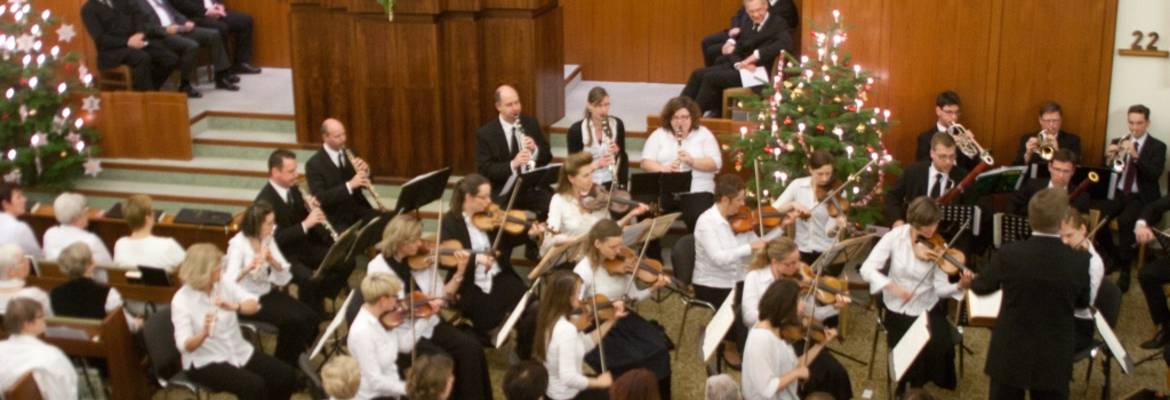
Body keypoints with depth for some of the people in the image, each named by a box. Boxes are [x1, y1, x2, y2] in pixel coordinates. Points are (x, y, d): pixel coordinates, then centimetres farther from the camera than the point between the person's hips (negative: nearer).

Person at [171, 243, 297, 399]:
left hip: (239, 352, 6)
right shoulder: (181, 300, -14)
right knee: (254, 385, -29)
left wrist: (234, 306, -31)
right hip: (204, 362, -6)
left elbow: (254, 305, -11)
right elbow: (185, 346, -23)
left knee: (286, 375, -10)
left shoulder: (224, 284, 0)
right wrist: (204, 334, -43)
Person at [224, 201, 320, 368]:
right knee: (292, 321, -24)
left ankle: (295, 360, 7)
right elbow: (229, 282, -30)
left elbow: (285, 277, -3)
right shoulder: (238, 244, -17)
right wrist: (248, 268, -47)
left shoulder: (268, 239, 2)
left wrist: (272, 260, -21)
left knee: (311, 318, -12)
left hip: (268, 292, 6)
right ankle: (283, 365, -2)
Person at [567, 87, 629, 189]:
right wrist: (596, 164, -22)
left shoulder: (617, 124, 0)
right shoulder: (576, 130, -9)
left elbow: (623, 158, 8)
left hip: (611, 182, 2)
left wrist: (617, 152, -13)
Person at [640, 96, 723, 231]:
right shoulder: (658, 134, 13)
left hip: (697, 191, -1)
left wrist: (692, 161, -16)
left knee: (698, 219, -31)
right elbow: (646, 163, 4)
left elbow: (716, 164, 0)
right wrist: (663, 169, -16)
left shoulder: (704, 134, 10)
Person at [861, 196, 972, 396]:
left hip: (928, 309, 1)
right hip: (899, 309, -1)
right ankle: (908, 384, 9)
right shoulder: (895, 237, -13)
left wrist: (960, 286, -34)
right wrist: (891, 285, -31)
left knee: (940, 345, -23)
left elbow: (940, 288, -14)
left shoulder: (936, 246, -10)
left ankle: (938, 381, 8)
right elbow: (867, 268, -17)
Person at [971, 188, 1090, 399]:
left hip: (1009, 355, 0)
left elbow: (979, 287, 3)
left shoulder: (1009, 254, -16)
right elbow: (1083, 303, 4)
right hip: (1054, 360, 0)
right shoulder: (1080, 260, -15)